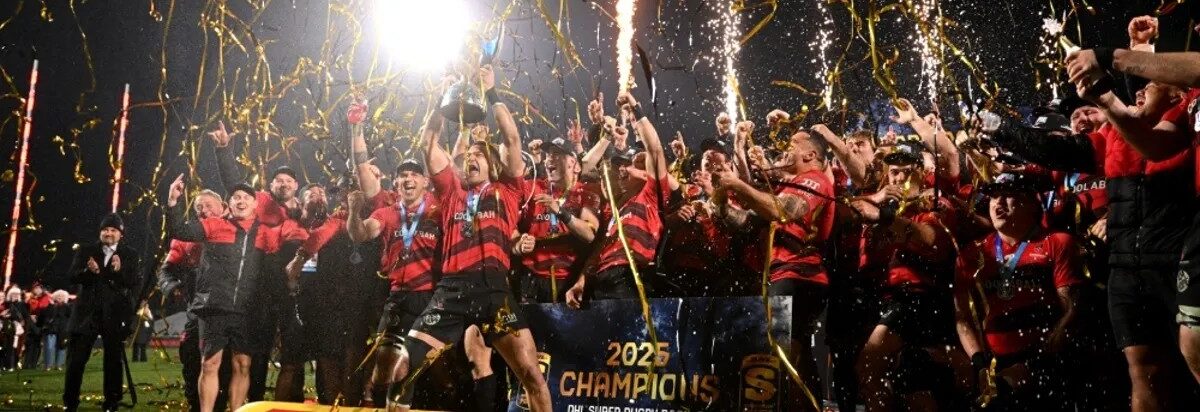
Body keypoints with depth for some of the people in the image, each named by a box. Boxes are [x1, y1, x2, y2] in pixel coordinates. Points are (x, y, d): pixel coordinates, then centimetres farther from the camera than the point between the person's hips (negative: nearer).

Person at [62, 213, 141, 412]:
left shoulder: (130, 254, 4)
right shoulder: (86, 251, 8)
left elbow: (135, 283, -5)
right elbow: (73, 276, -3)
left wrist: (120, 271, -23)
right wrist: (90, 271, -24)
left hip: (115, 314, -1)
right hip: (87, 312, 1)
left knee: (113, 360, 5)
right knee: (76, 359, 2)